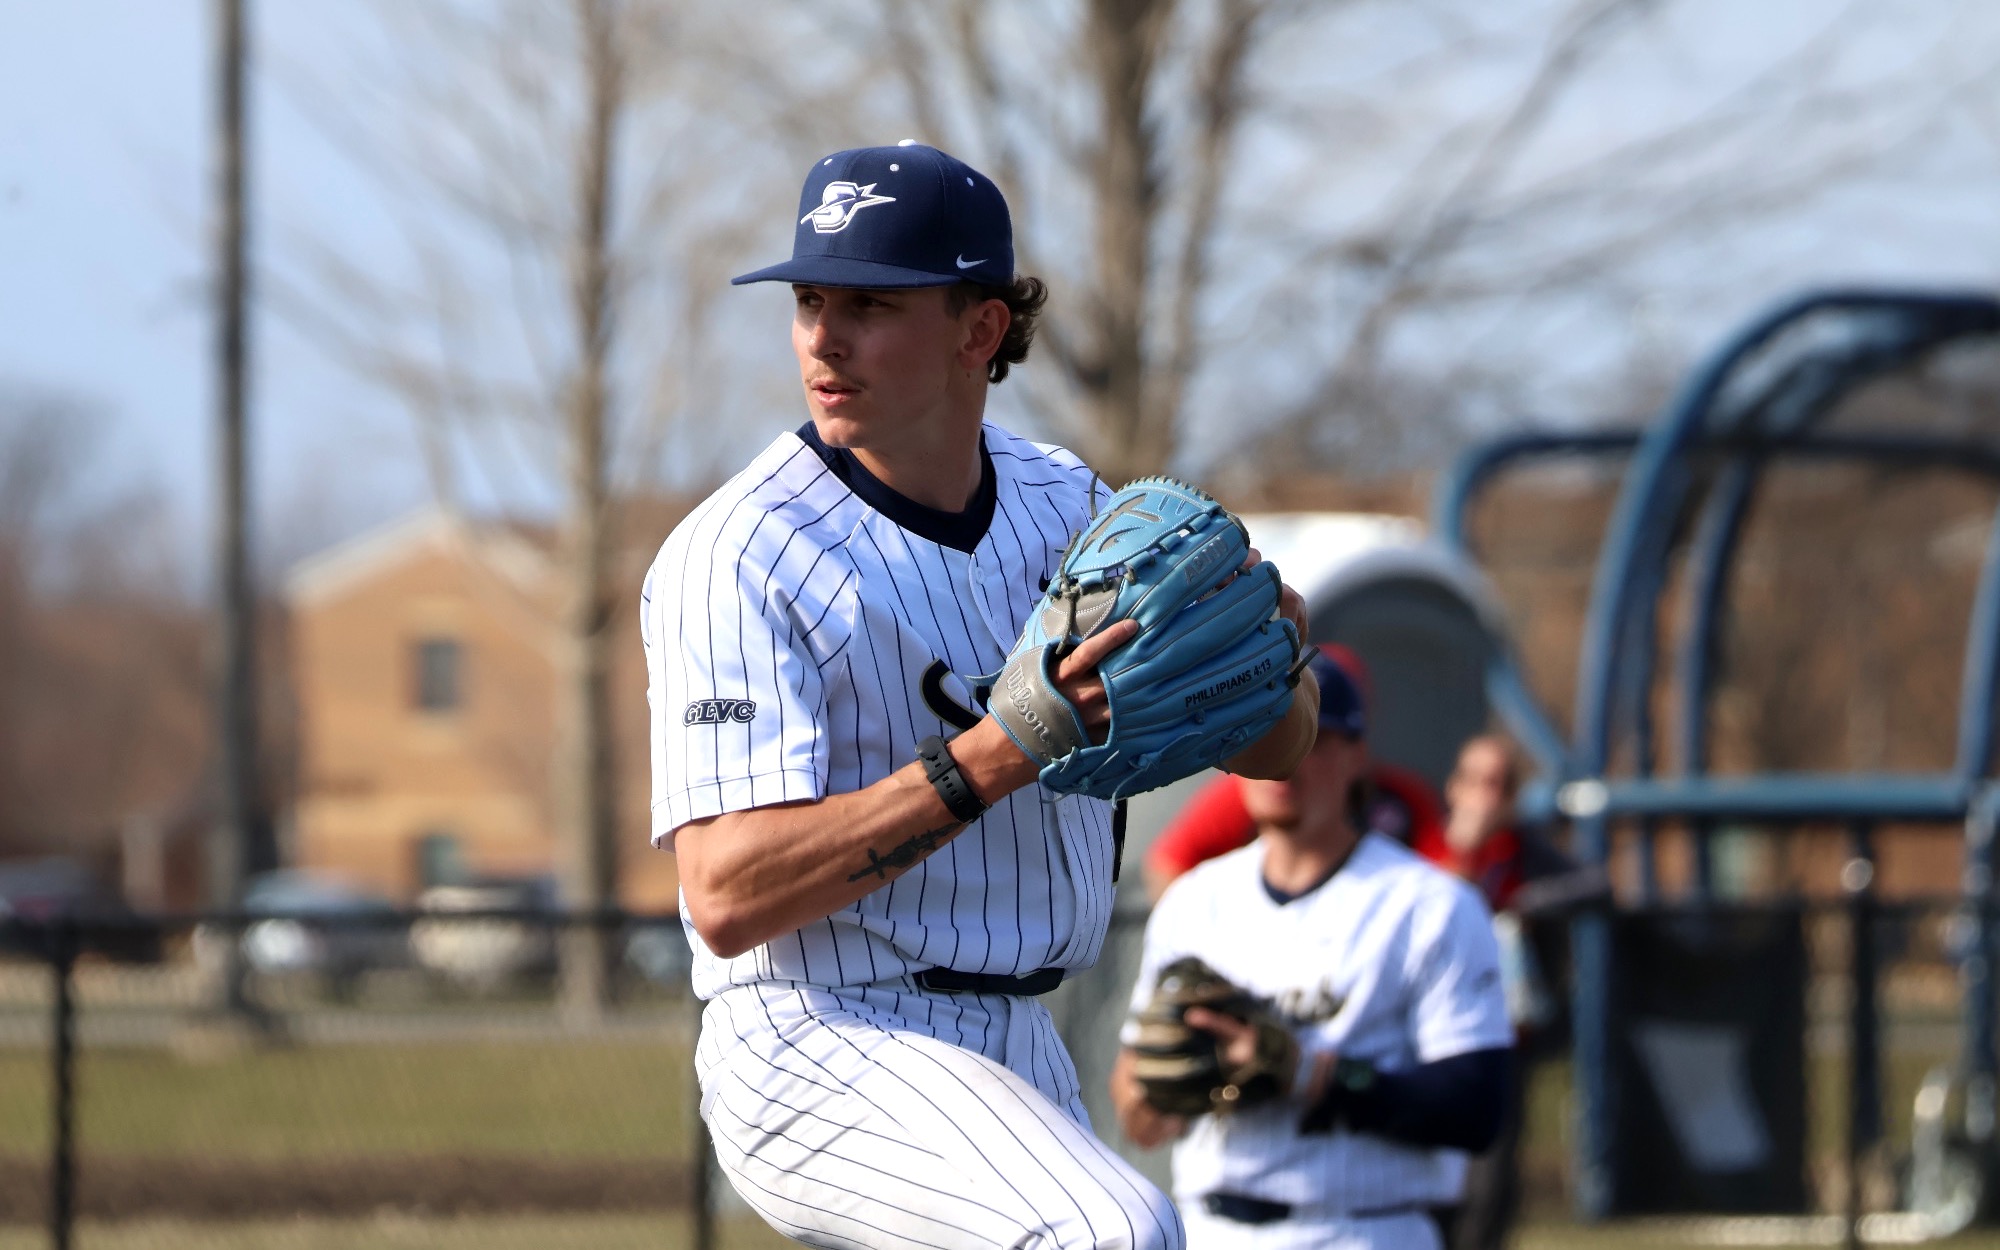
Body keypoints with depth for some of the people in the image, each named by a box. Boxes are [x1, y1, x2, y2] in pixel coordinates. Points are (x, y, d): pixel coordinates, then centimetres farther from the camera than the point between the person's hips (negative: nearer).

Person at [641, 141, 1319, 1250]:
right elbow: (726, 897, -23)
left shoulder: (1060, 502, 8)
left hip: (1018, 1055, 8)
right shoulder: (736, 558, -13)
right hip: (819, 1048, -8)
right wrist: (997, 756, -29)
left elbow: (1268, 749, 11)